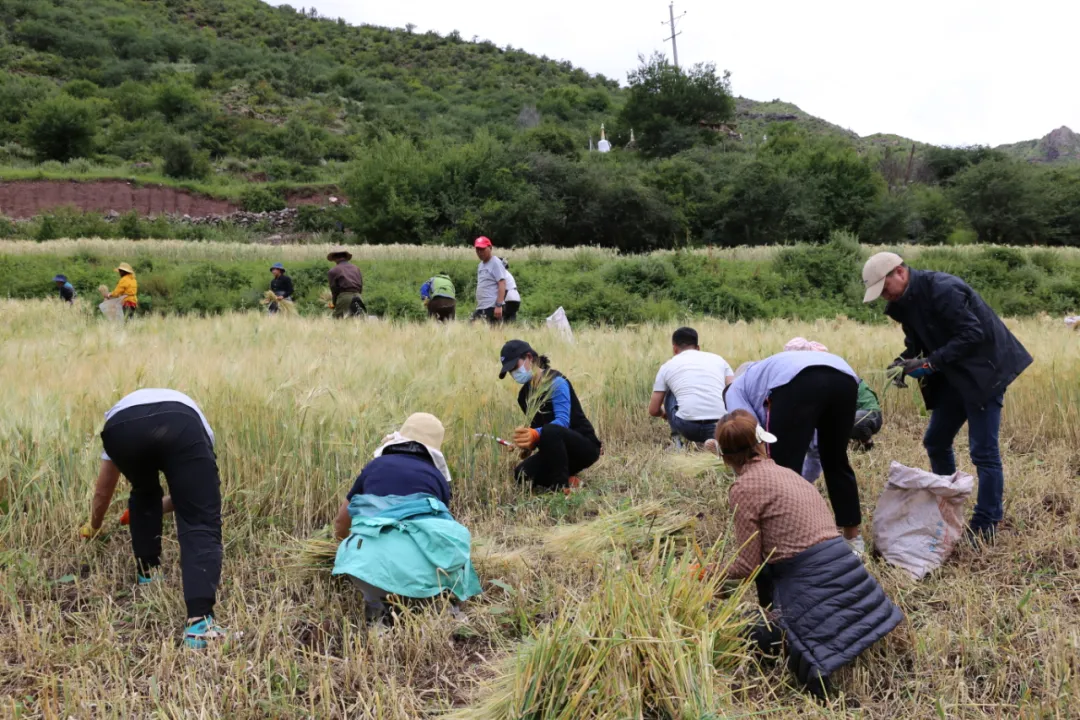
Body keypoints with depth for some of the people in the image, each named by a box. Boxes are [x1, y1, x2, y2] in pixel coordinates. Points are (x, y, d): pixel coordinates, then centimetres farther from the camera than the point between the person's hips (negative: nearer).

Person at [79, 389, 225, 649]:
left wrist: (93, 527, 75)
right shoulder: (192, 418, 46)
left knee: (144, 494, 35)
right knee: (201, 525, 1)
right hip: (182, 426, -1)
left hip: (121, 428, 2)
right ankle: (200, 622, -14)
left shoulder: (119, 409, 47)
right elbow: (190, 494, 48)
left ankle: (147, 574, 39)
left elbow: (102, 492, 56)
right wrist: (164, 505, 67)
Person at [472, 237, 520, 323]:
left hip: (493, 308, -9)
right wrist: (478, 307, 19)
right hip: (481, 308, 9)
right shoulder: (480, 265, 20)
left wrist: (499, 305, -24)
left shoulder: (496, 263, -6)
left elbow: (502, 284, -15)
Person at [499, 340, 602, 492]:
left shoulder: (556, 382, -17)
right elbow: (537, 428, 13)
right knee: (522, 474, -16)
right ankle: (568, 479, 3)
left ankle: (563, 486, -22)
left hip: (584, 447, -7)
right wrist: (528, 441, -10)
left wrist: (536, 435, -46)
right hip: (557, 450, 8)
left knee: (550, 431, -38)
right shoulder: (525, 395, 7)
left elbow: (563, 421, -30)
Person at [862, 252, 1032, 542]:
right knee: (936, 442, 13)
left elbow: (973, 334, -26)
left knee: (984, 451, -6)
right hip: (954, 375, 9)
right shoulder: (904, 302, 4)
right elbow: (916, 340, 14)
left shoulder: (942, 289, -24)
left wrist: (931, 362, -26)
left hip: (984, 371, -9)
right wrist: (905, 360, -7)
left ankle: (986, 525, 3)